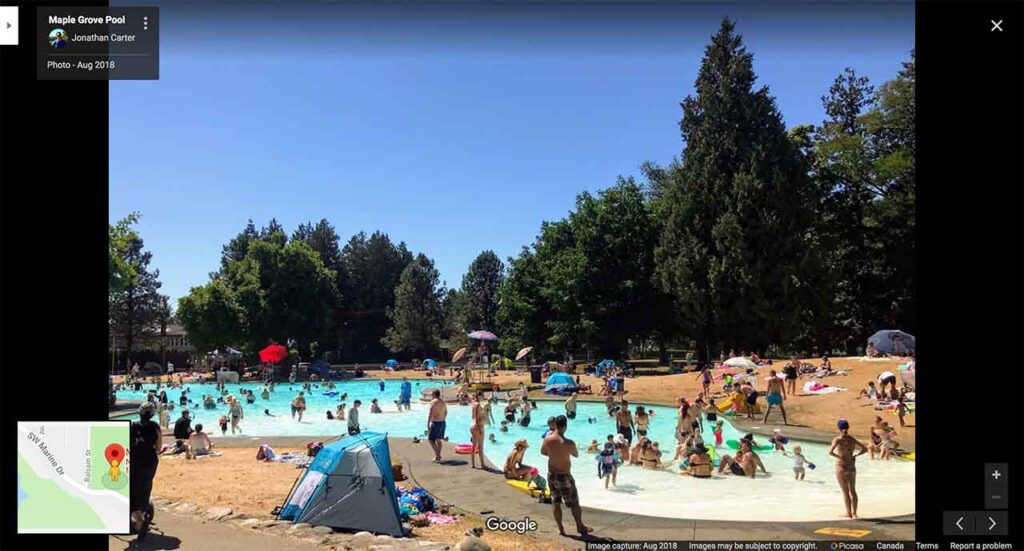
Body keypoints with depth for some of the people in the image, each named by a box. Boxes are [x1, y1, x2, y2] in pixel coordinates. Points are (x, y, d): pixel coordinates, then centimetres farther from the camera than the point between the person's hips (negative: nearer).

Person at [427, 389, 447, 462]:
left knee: (430, 439, 1)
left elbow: (430, 414, -17)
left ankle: (437, 455, -6)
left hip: (435, 423, -8)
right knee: (439, 439, 17)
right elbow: (446, 413, 20)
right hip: (442, 423, 8)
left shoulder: (433, 402, -12)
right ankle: (438, 456, 20)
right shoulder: (443, 402, 11)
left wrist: (428, 424, -16)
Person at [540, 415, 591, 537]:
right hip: (564, 477, -4)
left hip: (552, 475, 4)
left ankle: (560, 528, 25)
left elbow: (543, 452, 8)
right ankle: (580, 527, 26)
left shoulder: (547, 439, -11)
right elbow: (576, 455, -4)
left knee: (556, 503, 17)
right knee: (574, 503, 13)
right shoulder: (569, 443, -24)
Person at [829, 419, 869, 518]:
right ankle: (854, 513, 17)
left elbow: (830, 452, -24)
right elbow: (865, 449, 6)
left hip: (841, 467, -4)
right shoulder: (852, 440, 2)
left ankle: (849, 513, 10)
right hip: (852, 468, 4)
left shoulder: (837, 440, -11)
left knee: (845, 491, 6)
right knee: (852, 491, 15)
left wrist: (839, 457, -10)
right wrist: (854, 455, 8)